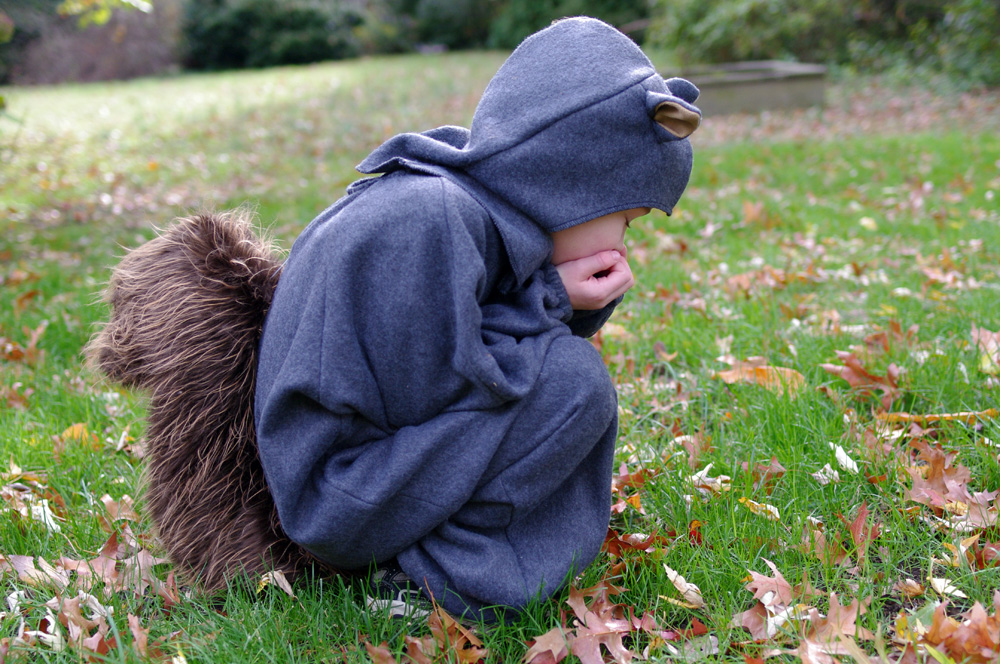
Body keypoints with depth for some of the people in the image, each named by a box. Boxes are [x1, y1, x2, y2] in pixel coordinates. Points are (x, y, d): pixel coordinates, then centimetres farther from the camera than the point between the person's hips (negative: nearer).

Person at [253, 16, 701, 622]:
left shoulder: (481, 209, 6)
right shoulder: (426, 221, -24)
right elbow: (433, 396, -22)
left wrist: (568, 302, -5)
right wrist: (549, 300, -14)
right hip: (342, 500, -10)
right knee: (574, 381, -18)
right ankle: (435, 564, -9)